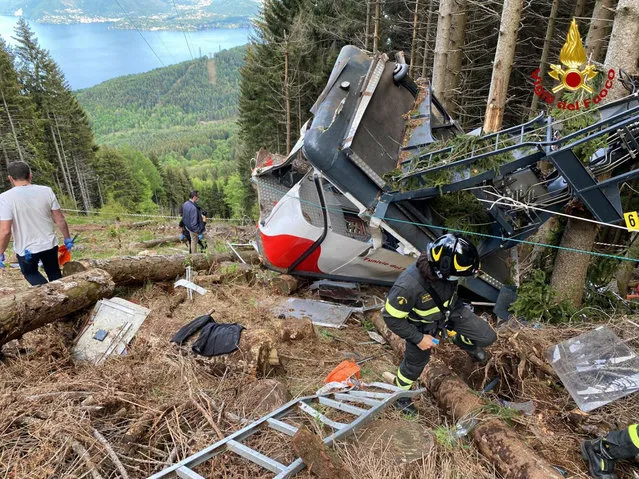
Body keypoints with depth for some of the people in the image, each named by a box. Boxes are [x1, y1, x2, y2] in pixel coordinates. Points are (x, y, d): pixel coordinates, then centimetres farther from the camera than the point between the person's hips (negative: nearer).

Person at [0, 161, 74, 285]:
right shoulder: (46, 191, -8)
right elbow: (60, 220, -4)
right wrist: (67, 238, 10)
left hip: (25, 249, -2)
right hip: (49, 244, 2)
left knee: (30, 272, 24)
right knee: (54, 273, 22)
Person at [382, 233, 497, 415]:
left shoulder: (443, 268, -29)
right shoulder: (408, 286, -45)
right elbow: (392, 317, -28)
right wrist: (419, 338, -20)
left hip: (450, 310, 4)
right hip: (423, 325, -4)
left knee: (487, 337, 0)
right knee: (415, 363, 17)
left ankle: (463, 341, 35)